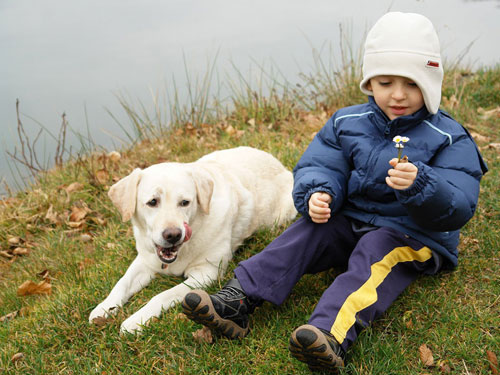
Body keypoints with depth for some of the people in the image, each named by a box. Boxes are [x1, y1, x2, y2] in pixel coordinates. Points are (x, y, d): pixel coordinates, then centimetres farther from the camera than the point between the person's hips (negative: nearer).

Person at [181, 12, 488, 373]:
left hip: (413, 236, -5)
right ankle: (237, 301, -27)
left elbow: (459, 208, -19)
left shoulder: (449, 140, -10)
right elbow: (319, 166, 0)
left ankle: (332, 335, -57)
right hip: (350, 221, 5)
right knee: (307, 232, -18)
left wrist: (419, 184, -41)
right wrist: (317, 194, -25)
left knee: (374, 253, -33)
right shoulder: (347, 123, 3)